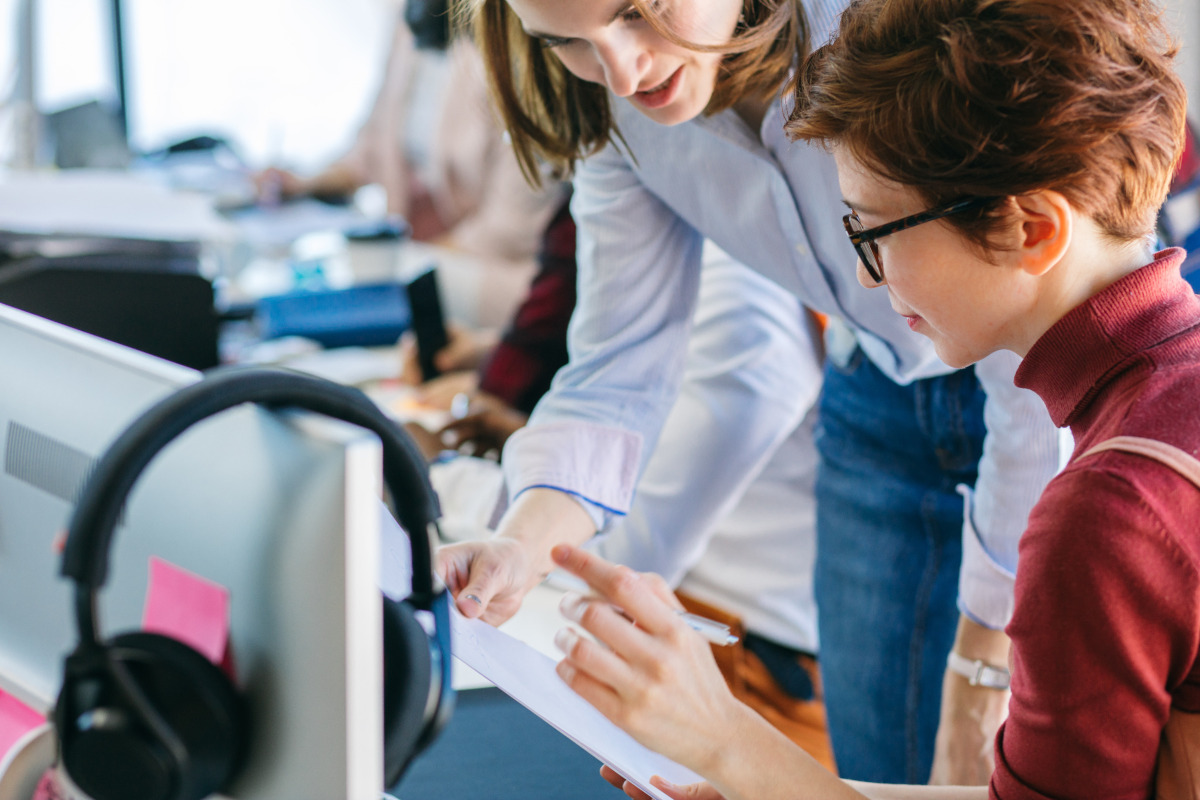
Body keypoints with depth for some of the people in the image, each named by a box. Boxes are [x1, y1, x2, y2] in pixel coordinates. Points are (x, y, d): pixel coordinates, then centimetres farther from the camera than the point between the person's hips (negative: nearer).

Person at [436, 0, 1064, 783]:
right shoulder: (622, 99, -17)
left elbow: (1040, 385, -29)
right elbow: (620, 368, -11)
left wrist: (979, 697, -25)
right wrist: (520, 547, -31)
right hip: (880, 393, 4)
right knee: (879, 769, 9)